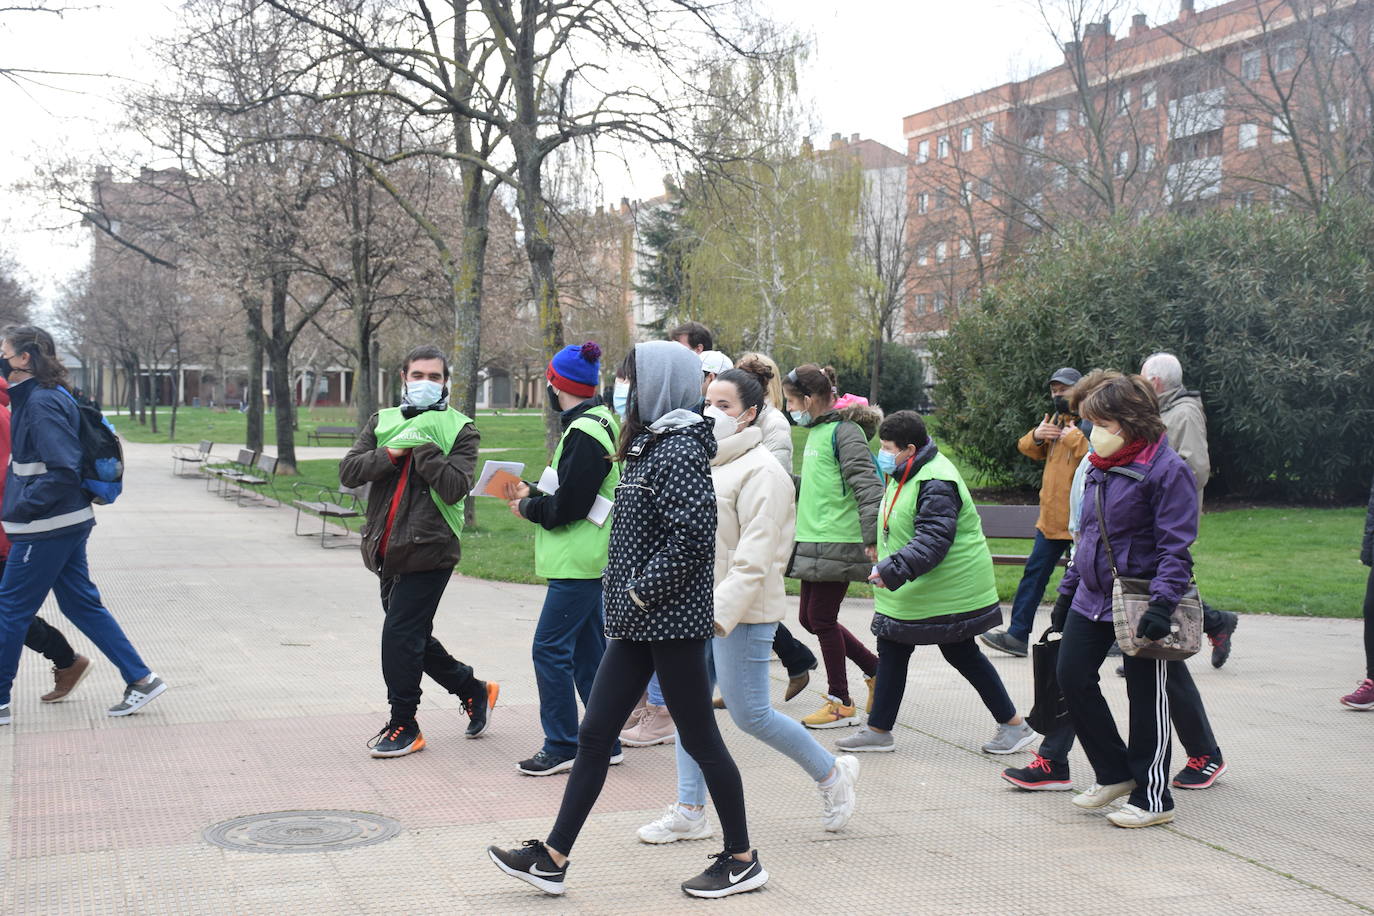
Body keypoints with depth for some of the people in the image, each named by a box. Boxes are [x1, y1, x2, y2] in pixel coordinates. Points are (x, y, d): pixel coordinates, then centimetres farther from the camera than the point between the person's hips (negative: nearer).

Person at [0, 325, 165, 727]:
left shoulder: (42, 403, -18)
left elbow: (63, 471, -24)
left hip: (48, 528, -10)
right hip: (68, 523, 10)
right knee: (81, 604, 13)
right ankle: (141, 680, 13)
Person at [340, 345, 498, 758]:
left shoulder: (459, 430, -2)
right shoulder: (383, 422, 12)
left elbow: (455, 487, -16)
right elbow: (348, 471, -1)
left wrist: (423, 445, -18)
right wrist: (393, 452, -14)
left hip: (429, 551, -6)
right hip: (387, 550, 6)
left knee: (400, 636, -9)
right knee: (413, 638, 15)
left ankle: (403, 727, 6)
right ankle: (475, 690, 35)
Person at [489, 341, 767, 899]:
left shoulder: (680, 450, -15)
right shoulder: (651, 443, 14)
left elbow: (692, 538, -24)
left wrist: (642, 592, -18)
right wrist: (625, 593, 13)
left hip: (673, 622, -10)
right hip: (638, 623, 10)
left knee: (700, 739, 2)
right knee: (594, 735, 8)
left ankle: (742, 861, 16)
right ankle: (552, 859, 13)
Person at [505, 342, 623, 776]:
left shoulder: (584, 432, -17)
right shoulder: (597, 423, 14)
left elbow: (568, 505, -21)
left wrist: (528, 507, -5)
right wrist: (532, 496, 13)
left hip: (577, 562, -10)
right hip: (588, 559, 10)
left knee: (550, 648, -6)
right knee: (589, 648, 13)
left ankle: (562, 747, 0)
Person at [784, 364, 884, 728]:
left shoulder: (845, 431, -13)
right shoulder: (816, 431, 15)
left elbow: (867, 485, -19)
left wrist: (873, 537, -24)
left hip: (838, 543, -10)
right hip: (813, 541, 10)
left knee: (821, 618, -3)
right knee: (810, 619, 12)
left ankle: (841, 704, 11)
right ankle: (876, 669, 26)